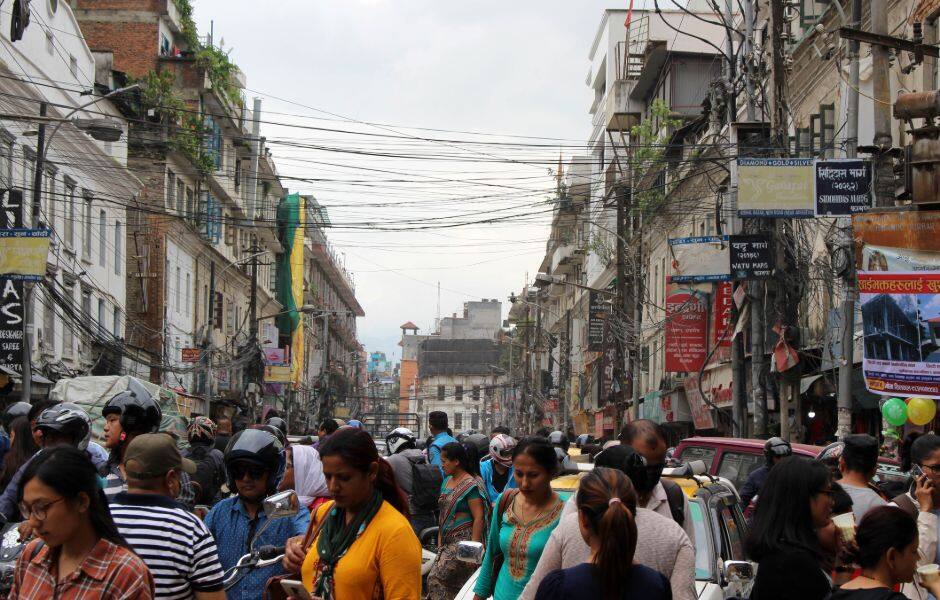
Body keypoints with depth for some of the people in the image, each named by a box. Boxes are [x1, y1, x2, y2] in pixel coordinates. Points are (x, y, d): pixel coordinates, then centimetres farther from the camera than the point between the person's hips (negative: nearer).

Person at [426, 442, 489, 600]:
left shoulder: (471, 485, -11)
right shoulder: (447, 481, 15)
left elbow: (479, 518, -15)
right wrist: (439, 542, 15)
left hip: (463, 540, -8)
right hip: (448, 541, 8)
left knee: (436, 579, -17)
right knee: (453, 584, 4)